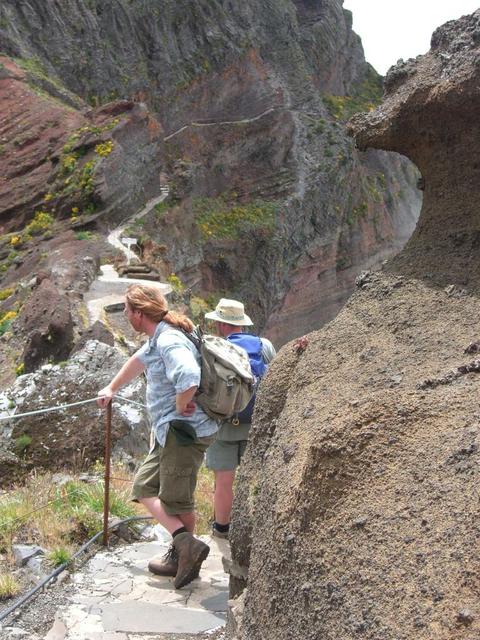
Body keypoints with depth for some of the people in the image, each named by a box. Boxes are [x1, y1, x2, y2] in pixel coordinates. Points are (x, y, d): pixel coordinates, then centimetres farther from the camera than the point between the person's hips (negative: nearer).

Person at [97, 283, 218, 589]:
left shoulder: (169, 342, -21)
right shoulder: (158, 339, 12)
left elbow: (189, 378, -41)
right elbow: (138, 360, 32)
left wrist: (181, 406, -21)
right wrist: (112, 389, 44)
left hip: (184, 432, -11)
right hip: (169, 431, 11)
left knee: (176, 499, -2)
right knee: (144, 486, 15)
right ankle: (182, 554, 18)